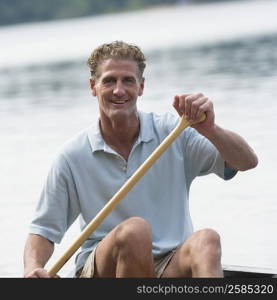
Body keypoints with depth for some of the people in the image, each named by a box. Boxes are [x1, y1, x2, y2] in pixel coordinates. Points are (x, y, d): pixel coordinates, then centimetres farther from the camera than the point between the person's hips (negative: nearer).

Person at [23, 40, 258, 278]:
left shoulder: (172, 133, 3)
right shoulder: (72, 157, 2)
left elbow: (247, 162, -6)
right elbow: (44, 230, 5)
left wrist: (209, 130, -26)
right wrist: (33, 268, -18)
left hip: (170, 267, 1)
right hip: (100, 269, -1)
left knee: (206, 240, -33)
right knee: (135, 230, -34)